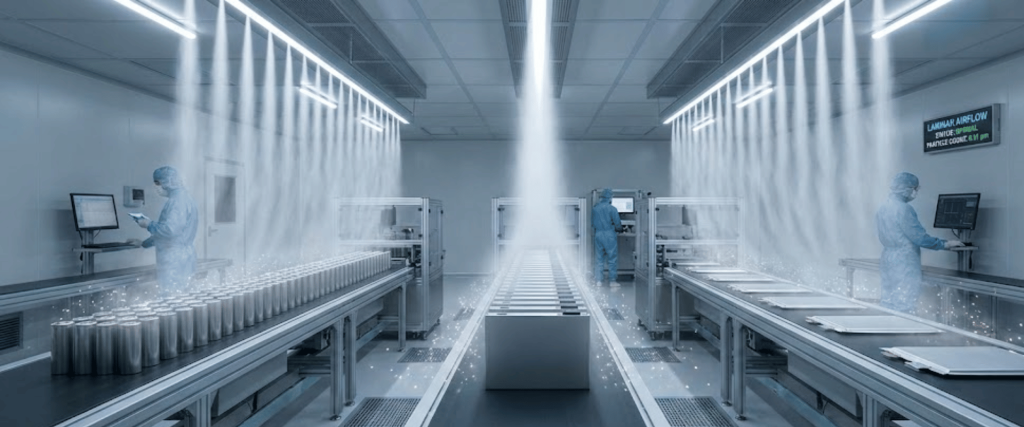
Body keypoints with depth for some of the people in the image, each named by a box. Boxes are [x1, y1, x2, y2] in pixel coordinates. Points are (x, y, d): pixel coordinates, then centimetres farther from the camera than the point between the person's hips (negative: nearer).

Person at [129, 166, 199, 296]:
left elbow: (170, 230, -24)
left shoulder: (178, 200, -15)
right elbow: (166, 229, 27)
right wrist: (144, 243, 29)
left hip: (175, 261, -10)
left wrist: (149, 225, -8)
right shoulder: (181, 199, 17)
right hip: (177, 260, 10)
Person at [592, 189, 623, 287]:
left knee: (598, 258, 10)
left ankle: (598, 280, 12)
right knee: (612, 258, 3)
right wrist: (619, 229, 15)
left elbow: (592, 223, 11)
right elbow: (617, 224, -6)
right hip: (609, 235, -4)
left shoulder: (594, 208, 5)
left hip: (598, 235, 4)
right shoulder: (612, 209, -9)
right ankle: (612, 280, 4)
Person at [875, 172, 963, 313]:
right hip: (904, 263, -8)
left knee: (888, 303, 11)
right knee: (904, 307, -3)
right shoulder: (904, 209, -15)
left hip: (887, 260, 9)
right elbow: (919, 237, -15)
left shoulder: (882, 208, 11)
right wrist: (945, 244, -3)